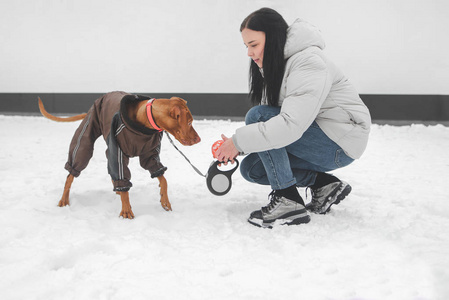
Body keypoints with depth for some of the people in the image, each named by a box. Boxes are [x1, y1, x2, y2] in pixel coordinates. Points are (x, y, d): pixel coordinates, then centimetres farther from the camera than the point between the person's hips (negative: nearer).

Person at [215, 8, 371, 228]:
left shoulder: (309, 63, -22)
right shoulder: (274, 67, 9)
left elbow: (292, 125, -34)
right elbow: (270, 124, 7)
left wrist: (240, 141, -27)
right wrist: (235, 146, -10)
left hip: (340, 143, -10)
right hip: (314, 139, 10)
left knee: (257, 116, -22)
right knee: (251, 168, 2)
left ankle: (288, 201, -19)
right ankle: (325, 184, 4)